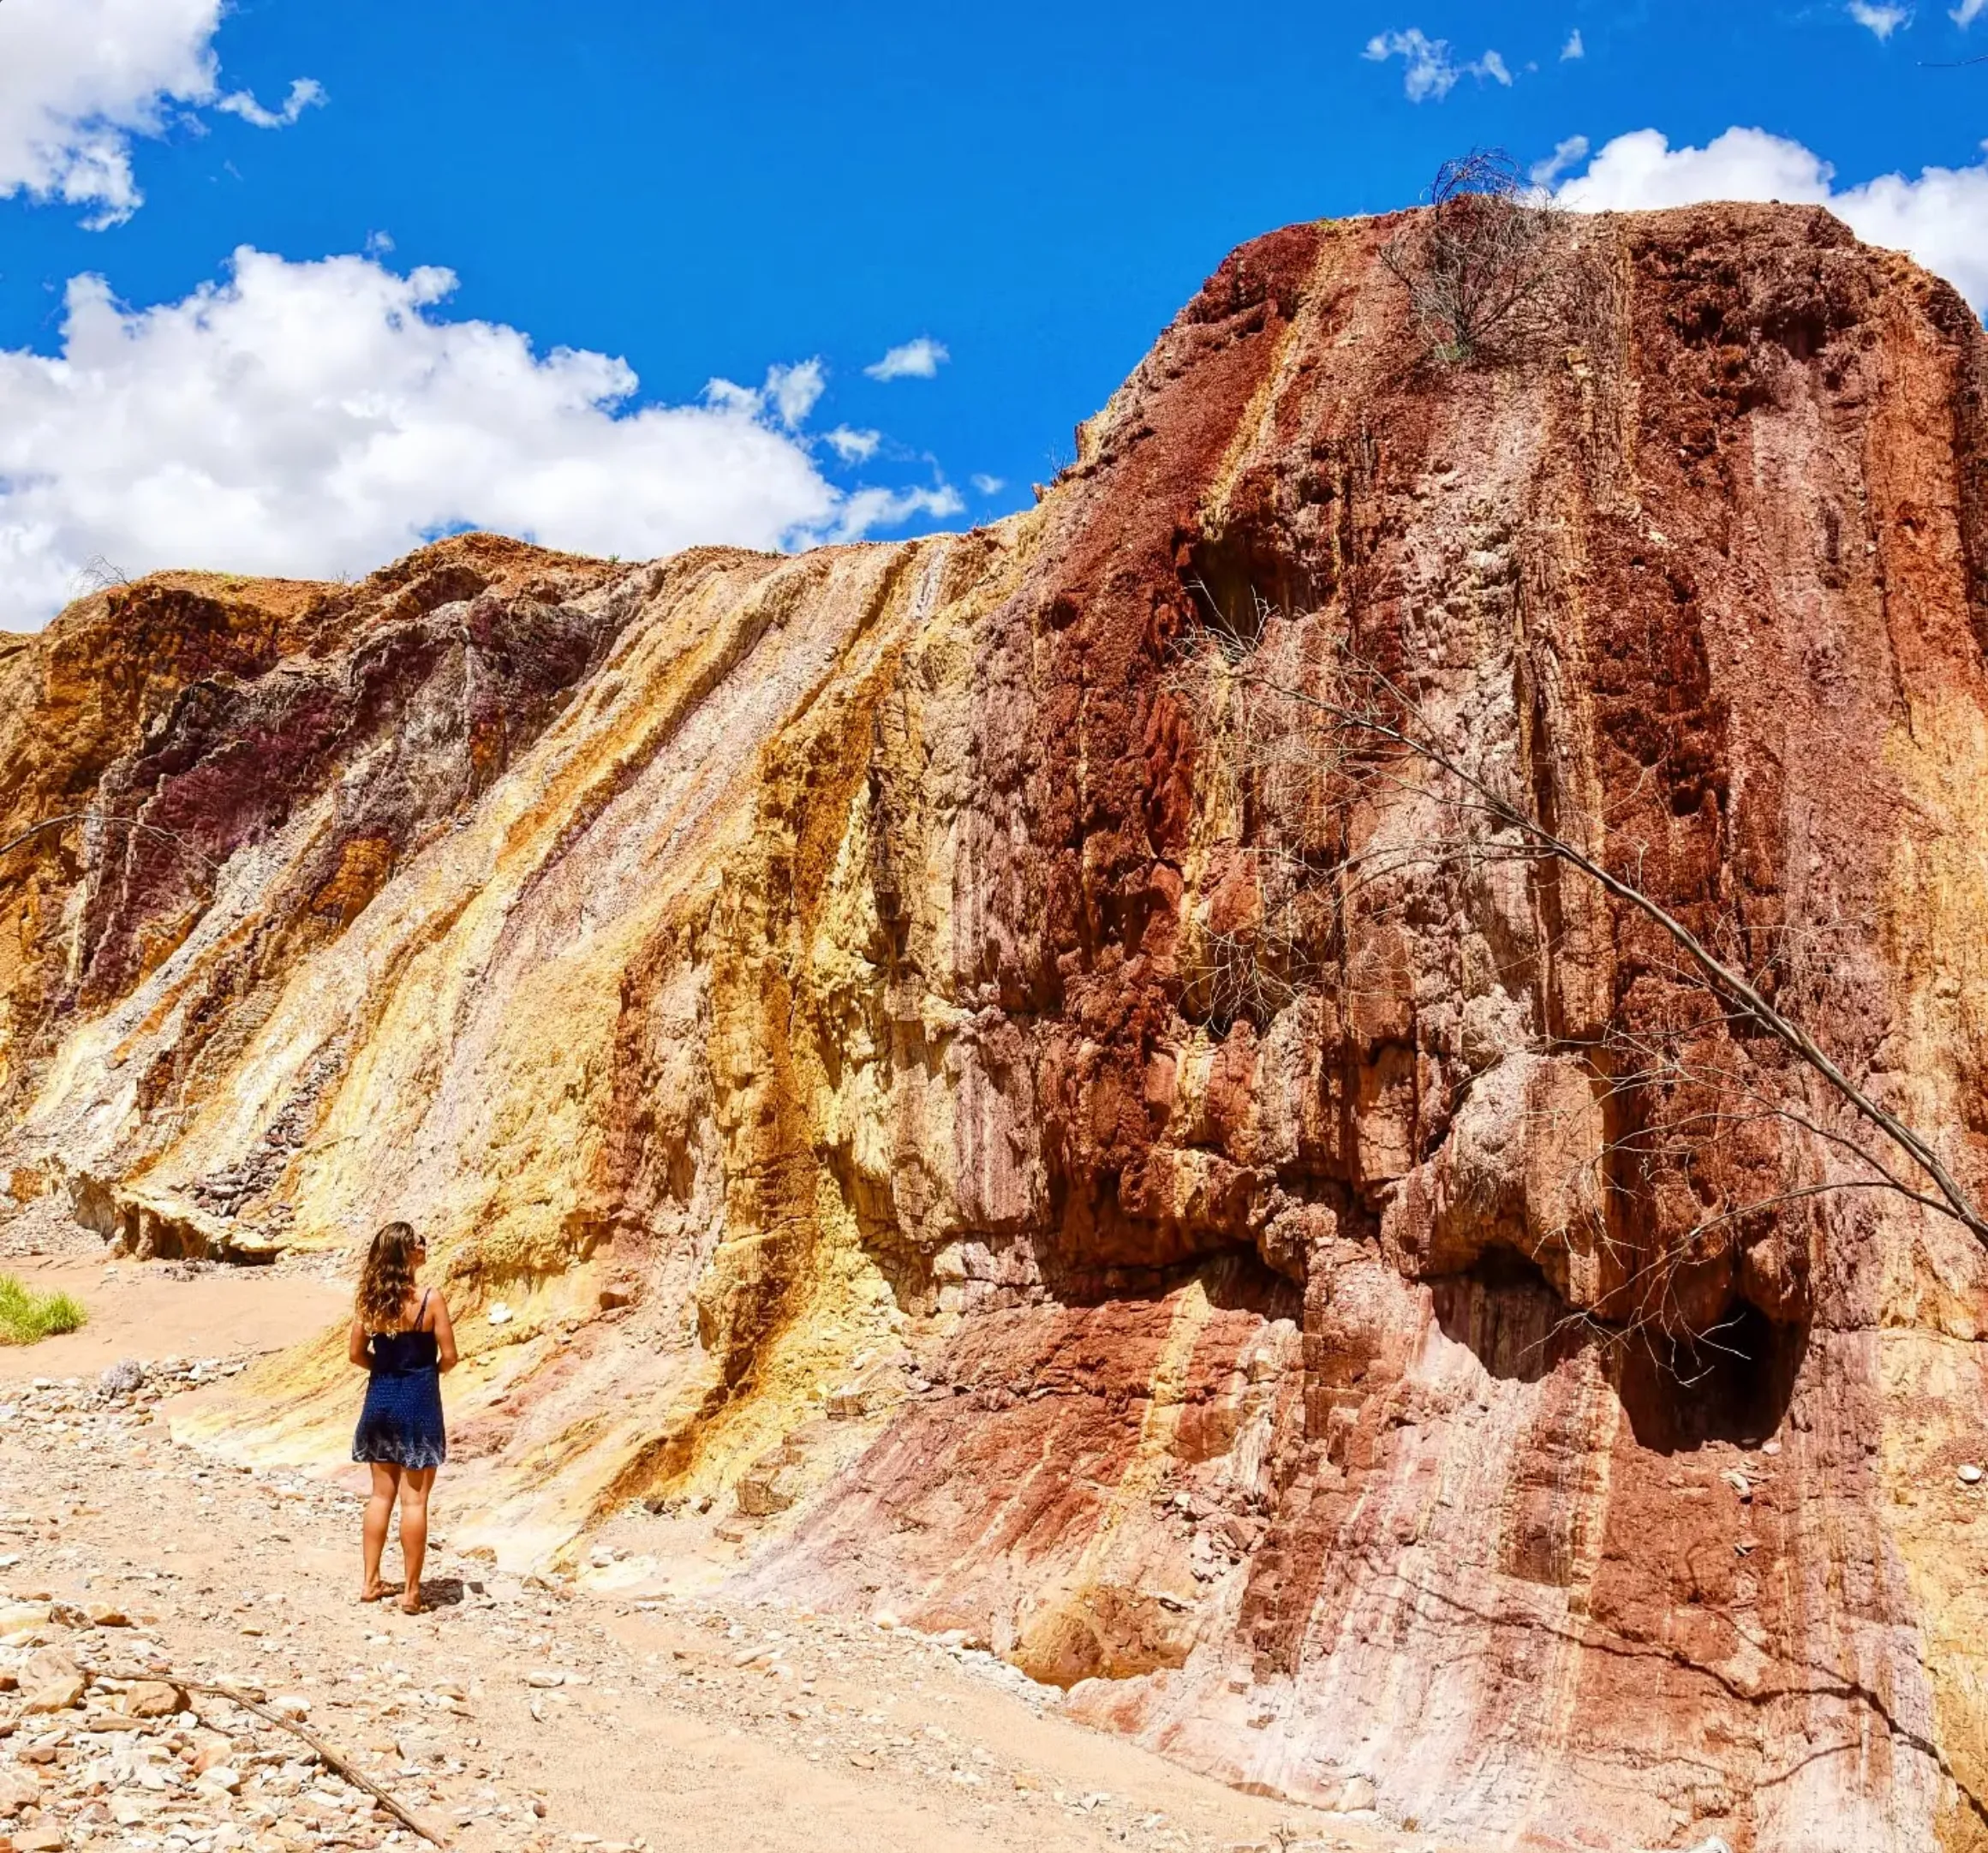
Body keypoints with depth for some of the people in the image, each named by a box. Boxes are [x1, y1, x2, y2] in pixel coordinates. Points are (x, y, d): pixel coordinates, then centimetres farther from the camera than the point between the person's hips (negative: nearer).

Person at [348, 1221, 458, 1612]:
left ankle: (370, 1581, 21)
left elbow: (356, 1353, 3)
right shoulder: (430, 1299, -14)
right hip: (419, 1402, -4)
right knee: (414, 1499, 2)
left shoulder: (369, 1299, -3)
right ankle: (411, 1589, 7)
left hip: (380, 1399, 4)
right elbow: (449, 1357, -11)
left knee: (381, 1494, 16)